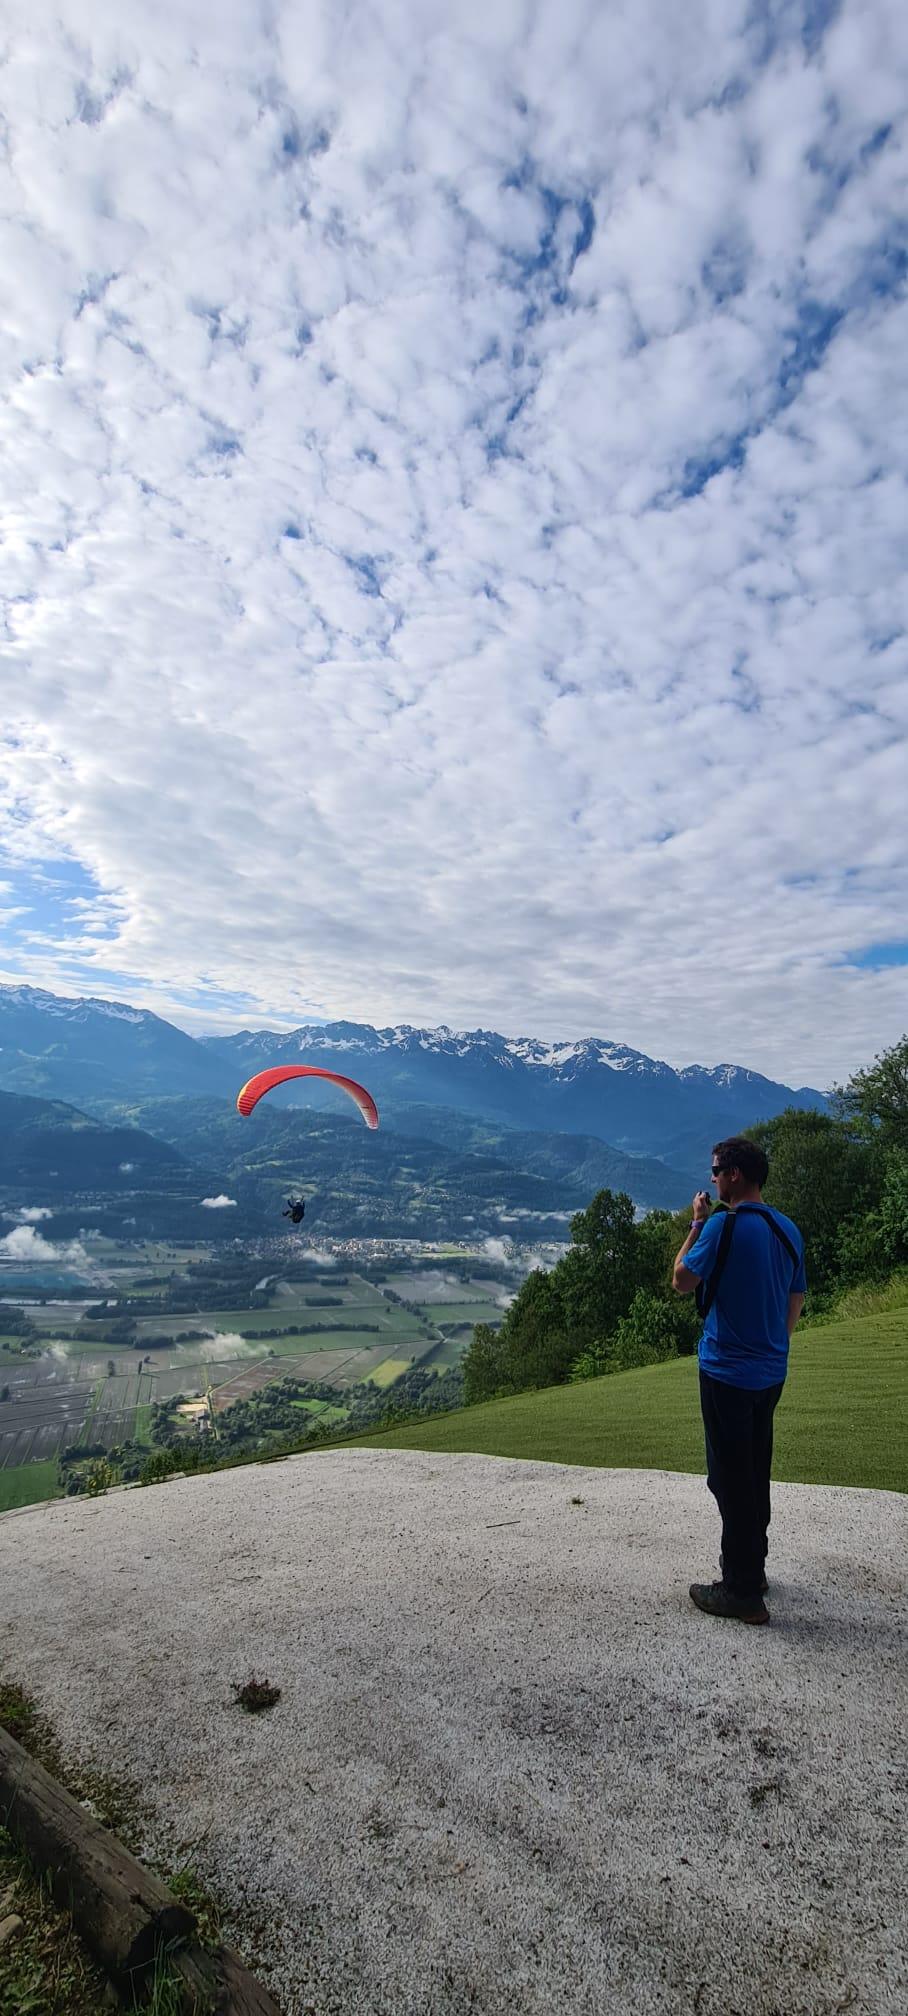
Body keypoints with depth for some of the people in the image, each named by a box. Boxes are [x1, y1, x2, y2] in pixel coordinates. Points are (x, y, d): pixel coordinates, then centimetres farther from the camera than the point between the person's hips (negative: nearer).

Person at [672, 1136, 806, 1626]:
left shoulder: (723, 1225, -20)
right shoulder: (788, 1230, 4)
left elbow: (682, 1282, -11)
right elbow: (795, 1302, 12)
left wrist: (696, 1225, -3)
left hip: (727, 1372, -8)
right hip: (770, 1372, 8)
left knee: (731, 1479, 3)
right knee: (755, 1474, 21)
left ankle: (742, 1592, 11)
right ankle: (751, 1565, 36)